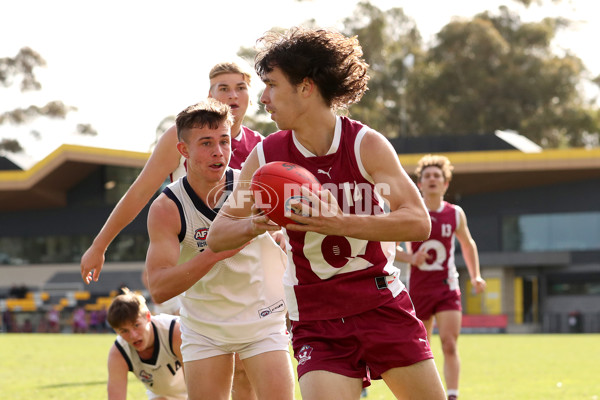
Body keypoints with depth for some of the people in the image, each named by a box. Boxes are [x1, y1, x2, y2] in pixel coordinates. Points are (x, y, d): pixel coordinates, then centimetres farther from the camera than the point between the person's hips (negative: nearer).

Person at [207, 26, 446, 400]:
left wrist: (340, 222, -34)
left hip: (384, 306, 0)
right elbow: (217, 236, 3)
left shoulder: (366, 145, -10)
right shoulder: (266, 157, -4)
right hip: (318, 323, 0)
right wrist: (254, 224, -21)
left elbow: (419, 222, -21)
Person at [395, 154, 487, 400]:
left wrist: (475, 276, 10)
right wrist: (411, 258, -17)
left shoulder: (455, 214, 2)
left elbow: (467, 244, 20)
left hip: (447, 288, 0)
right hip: (418, 288, 0)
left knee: (449, 345, -16)